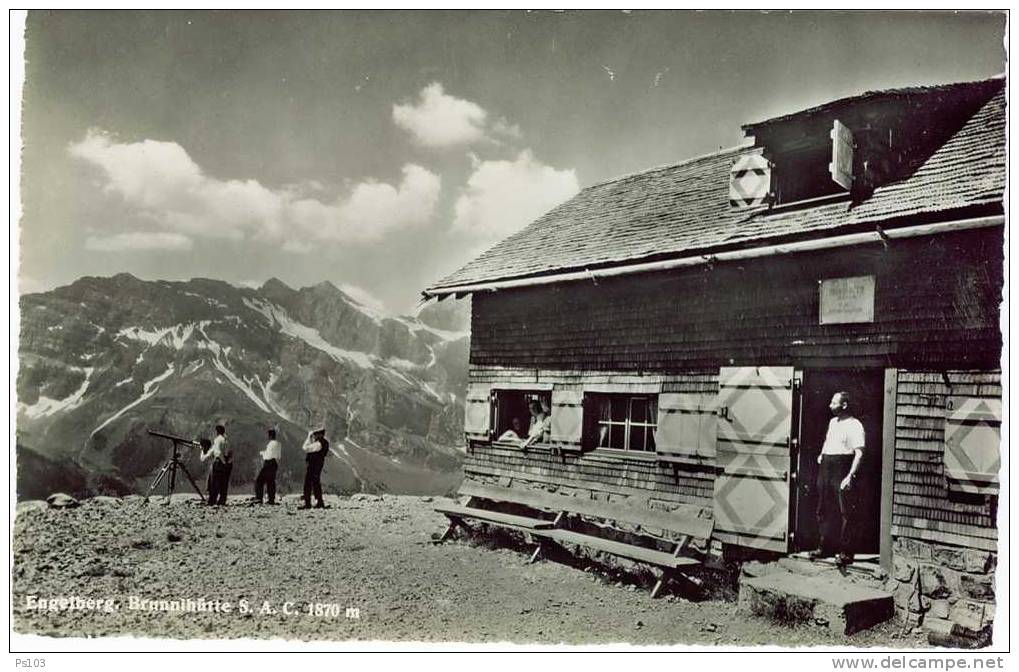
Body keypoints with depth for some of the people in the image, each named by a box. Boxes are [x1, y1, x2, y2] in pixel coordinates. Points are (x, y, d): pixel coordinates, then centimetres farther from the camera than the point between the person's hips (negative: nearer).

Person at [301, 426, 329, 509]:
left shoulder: (318, 444, -23)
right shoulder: (324, 442, 8)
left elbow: (305, 448, -20)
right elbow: (311, 447, 21)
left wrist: (309, 437, -12)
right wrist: (311, 438, 8)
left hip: (313, 464, -10)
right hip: (319, 463, 10)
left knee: (308, 484, -3)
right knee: (316, 483, 17)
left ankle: (307, 503, -1)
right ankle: (320, 502, 21)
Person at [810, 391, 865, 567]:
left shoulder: (854, 425, -9)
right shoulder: (833, 422, 16)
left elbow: (859, 454, -15)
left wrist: (850, 476, -22)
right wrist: (822, 454, 17)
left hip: (841, 469, -8)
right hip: (826, 468, 8)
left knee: (845, 512, -5)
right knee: (824, 510, 12)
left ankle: (845, 552, 0)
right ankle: (825, 547, 22)